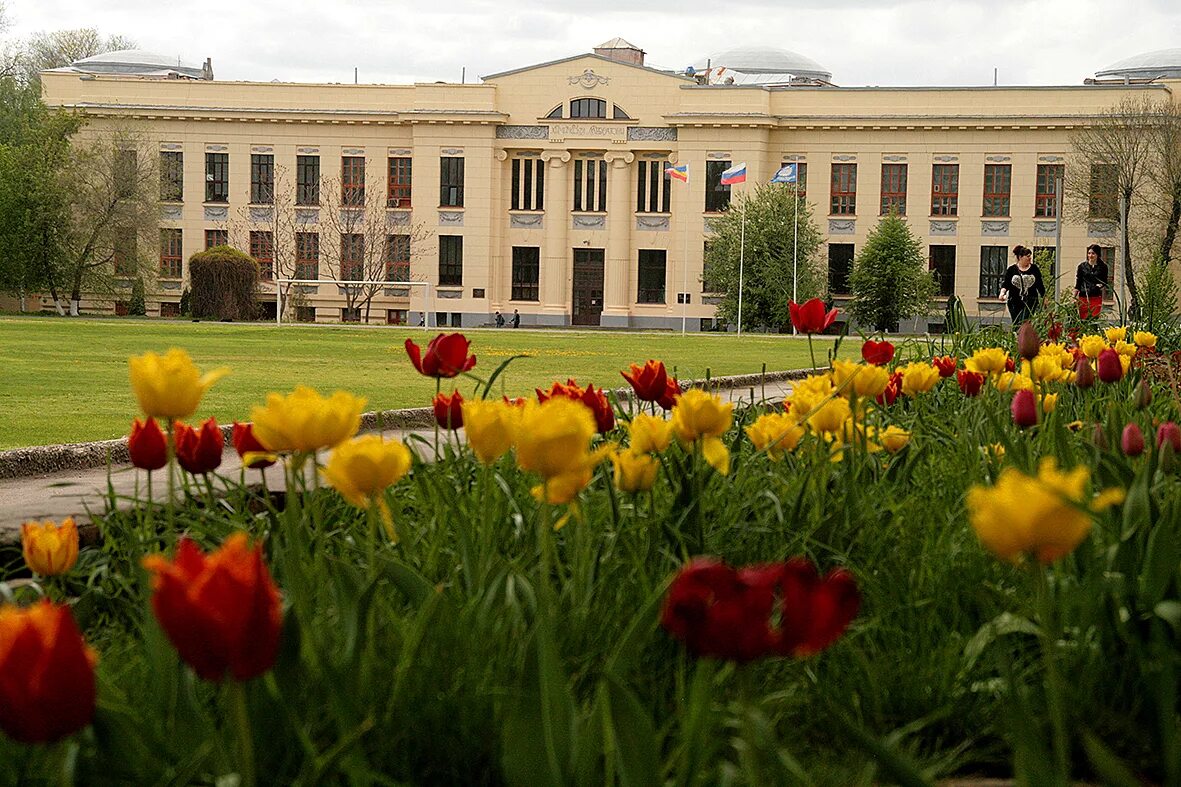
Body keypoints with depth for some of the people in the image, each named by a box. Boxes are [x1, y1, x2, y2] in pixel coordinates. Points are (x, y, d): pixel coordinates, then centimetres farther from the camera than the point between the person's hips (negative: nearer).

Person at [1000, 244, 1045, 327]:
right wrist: (1002, 292, -20)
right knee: (1016, 325, 6)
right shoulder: (1011, 269, 3)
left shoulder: (1034, 269, 6)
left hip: (1030, 301, -1)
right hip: (1014, 302, 1)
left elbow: (1040, 285, 13)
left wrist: (1044, 298, 16)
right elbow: (1005, 283, -1)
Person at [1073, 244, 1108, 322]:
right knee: (1083, 319, -3)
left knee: (1094, 319, -5)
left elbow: (1105, 282, 13)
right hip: (1083, 297, 0)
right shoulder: (1082, 266, 5)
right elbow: (1077, 282, 8)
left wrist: (1102, 286, -10)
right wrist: (1074, 297, -1)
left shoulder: (1103, 267, 6)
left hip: (1096, 297, 0)